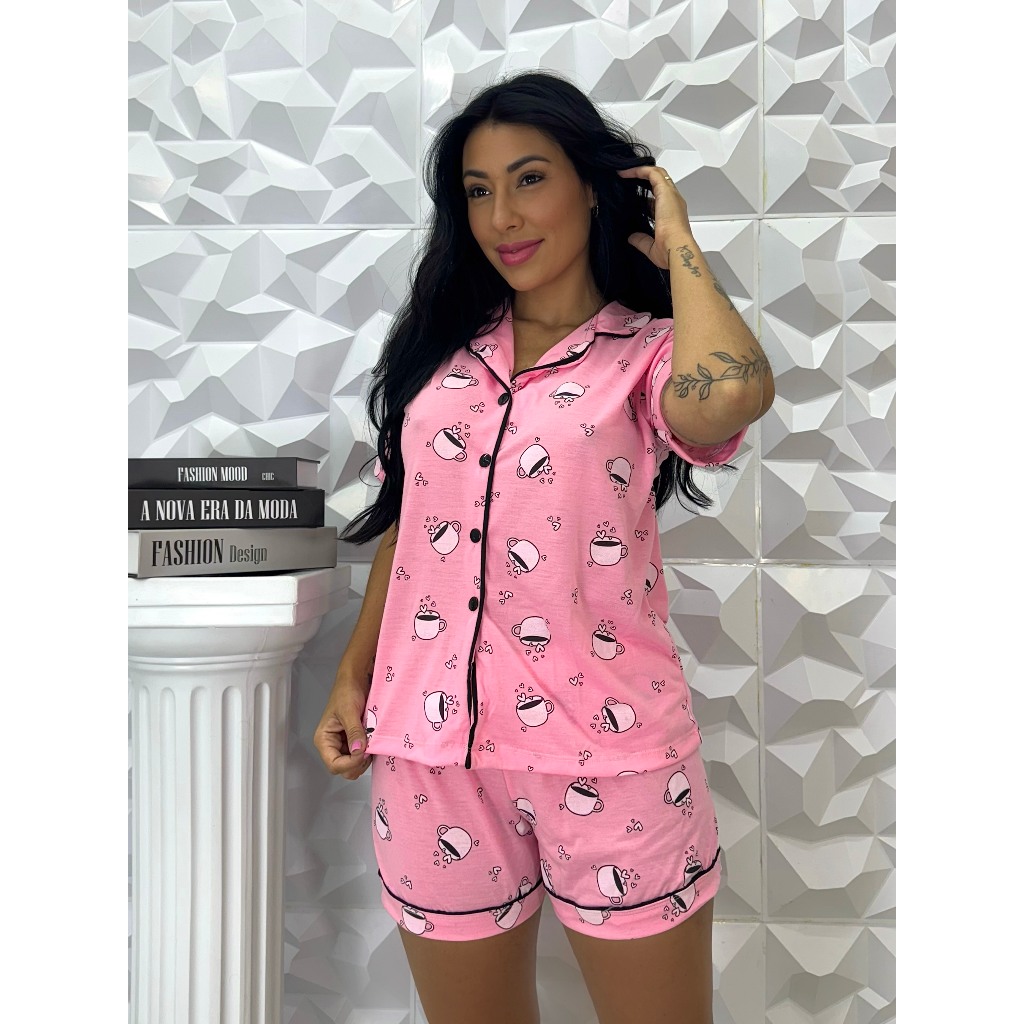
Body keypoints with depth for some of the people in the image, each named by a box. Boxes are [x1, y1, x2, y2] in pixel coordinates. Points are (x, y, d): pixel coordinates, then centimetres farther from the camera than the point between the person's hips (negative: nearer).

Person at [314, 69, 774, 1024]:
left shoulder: (648, 353, -3)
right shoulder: (443, 346, 9)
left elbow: (728, 398, -27)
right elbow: (405, 521, 14)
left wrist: (677, 244, -10)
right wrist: (352, 676, 8)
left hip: (606, 752, -3)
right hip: (431, 750, 4)